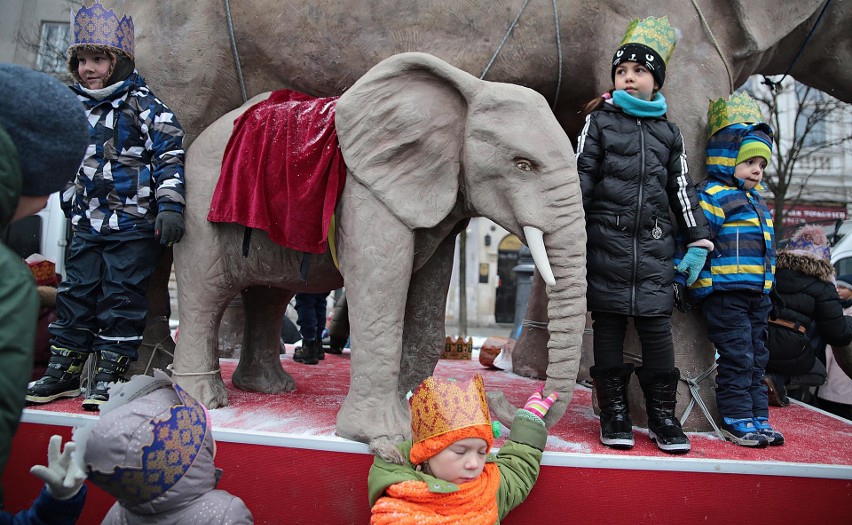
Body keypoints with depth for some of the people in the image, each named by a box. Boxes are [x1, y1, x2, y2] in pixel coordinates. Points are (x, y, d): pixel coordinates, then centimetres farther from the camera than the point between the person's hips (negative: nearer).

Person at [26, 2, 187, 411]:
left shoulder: (143, 106, -7)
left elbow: (169, 156, -9)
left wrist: (169, 206, -16)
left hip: (134, 226, -6)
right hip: (87, 224, 6)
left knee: (121, 296, -1)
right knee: (76, 293, 8)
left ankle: (108, 375, 9)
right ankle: (63, 371, 18)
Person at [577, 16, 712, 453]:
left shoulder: (668, 132, 17)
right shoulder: (600, 121, 10)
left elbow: (683, 188, 18)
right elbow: (581, 178, 3)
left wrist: (697, 242, 13)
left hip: (655, 244, 2)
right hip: (607, 240, -2)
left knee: (657, 327, -2)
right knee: (609, 326, 0)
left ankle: (663, 416, 6)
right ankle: (614, 413, 9)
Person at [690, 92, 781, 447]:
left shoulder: (757, 202, 20)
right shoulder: (713, 196, -10)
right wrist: (693, 283, -19)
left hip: (757, 294, 9)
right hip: (724, 292, -9)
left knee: (756, 358, 13)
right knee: (736, 357, -5)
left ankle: (758, 417, 20)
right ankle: (736, 419, 5)